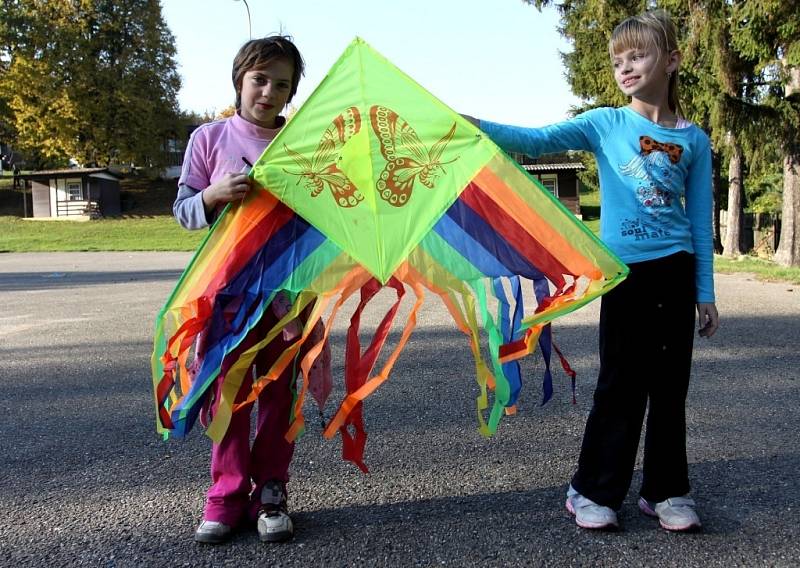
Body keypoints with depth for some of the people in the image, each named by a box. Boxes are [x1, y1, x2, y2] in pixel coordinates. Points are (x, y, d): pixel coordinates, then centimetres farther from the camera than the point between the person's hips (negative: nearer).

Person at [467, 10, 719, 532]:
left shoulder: (694, 140, 7)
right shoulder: (605, 124, 2)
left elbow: (700, 222, 8)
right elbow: (537, 141, -11)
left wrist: (705, 292, 6)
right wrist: (478, 127, -26)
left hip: (676, 270, 2)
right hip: (625, 271, -2)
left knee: (671, 385, 9)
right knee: (621, 386, 1)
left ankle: (667, 490, 24)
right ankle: (594, 490, 15)